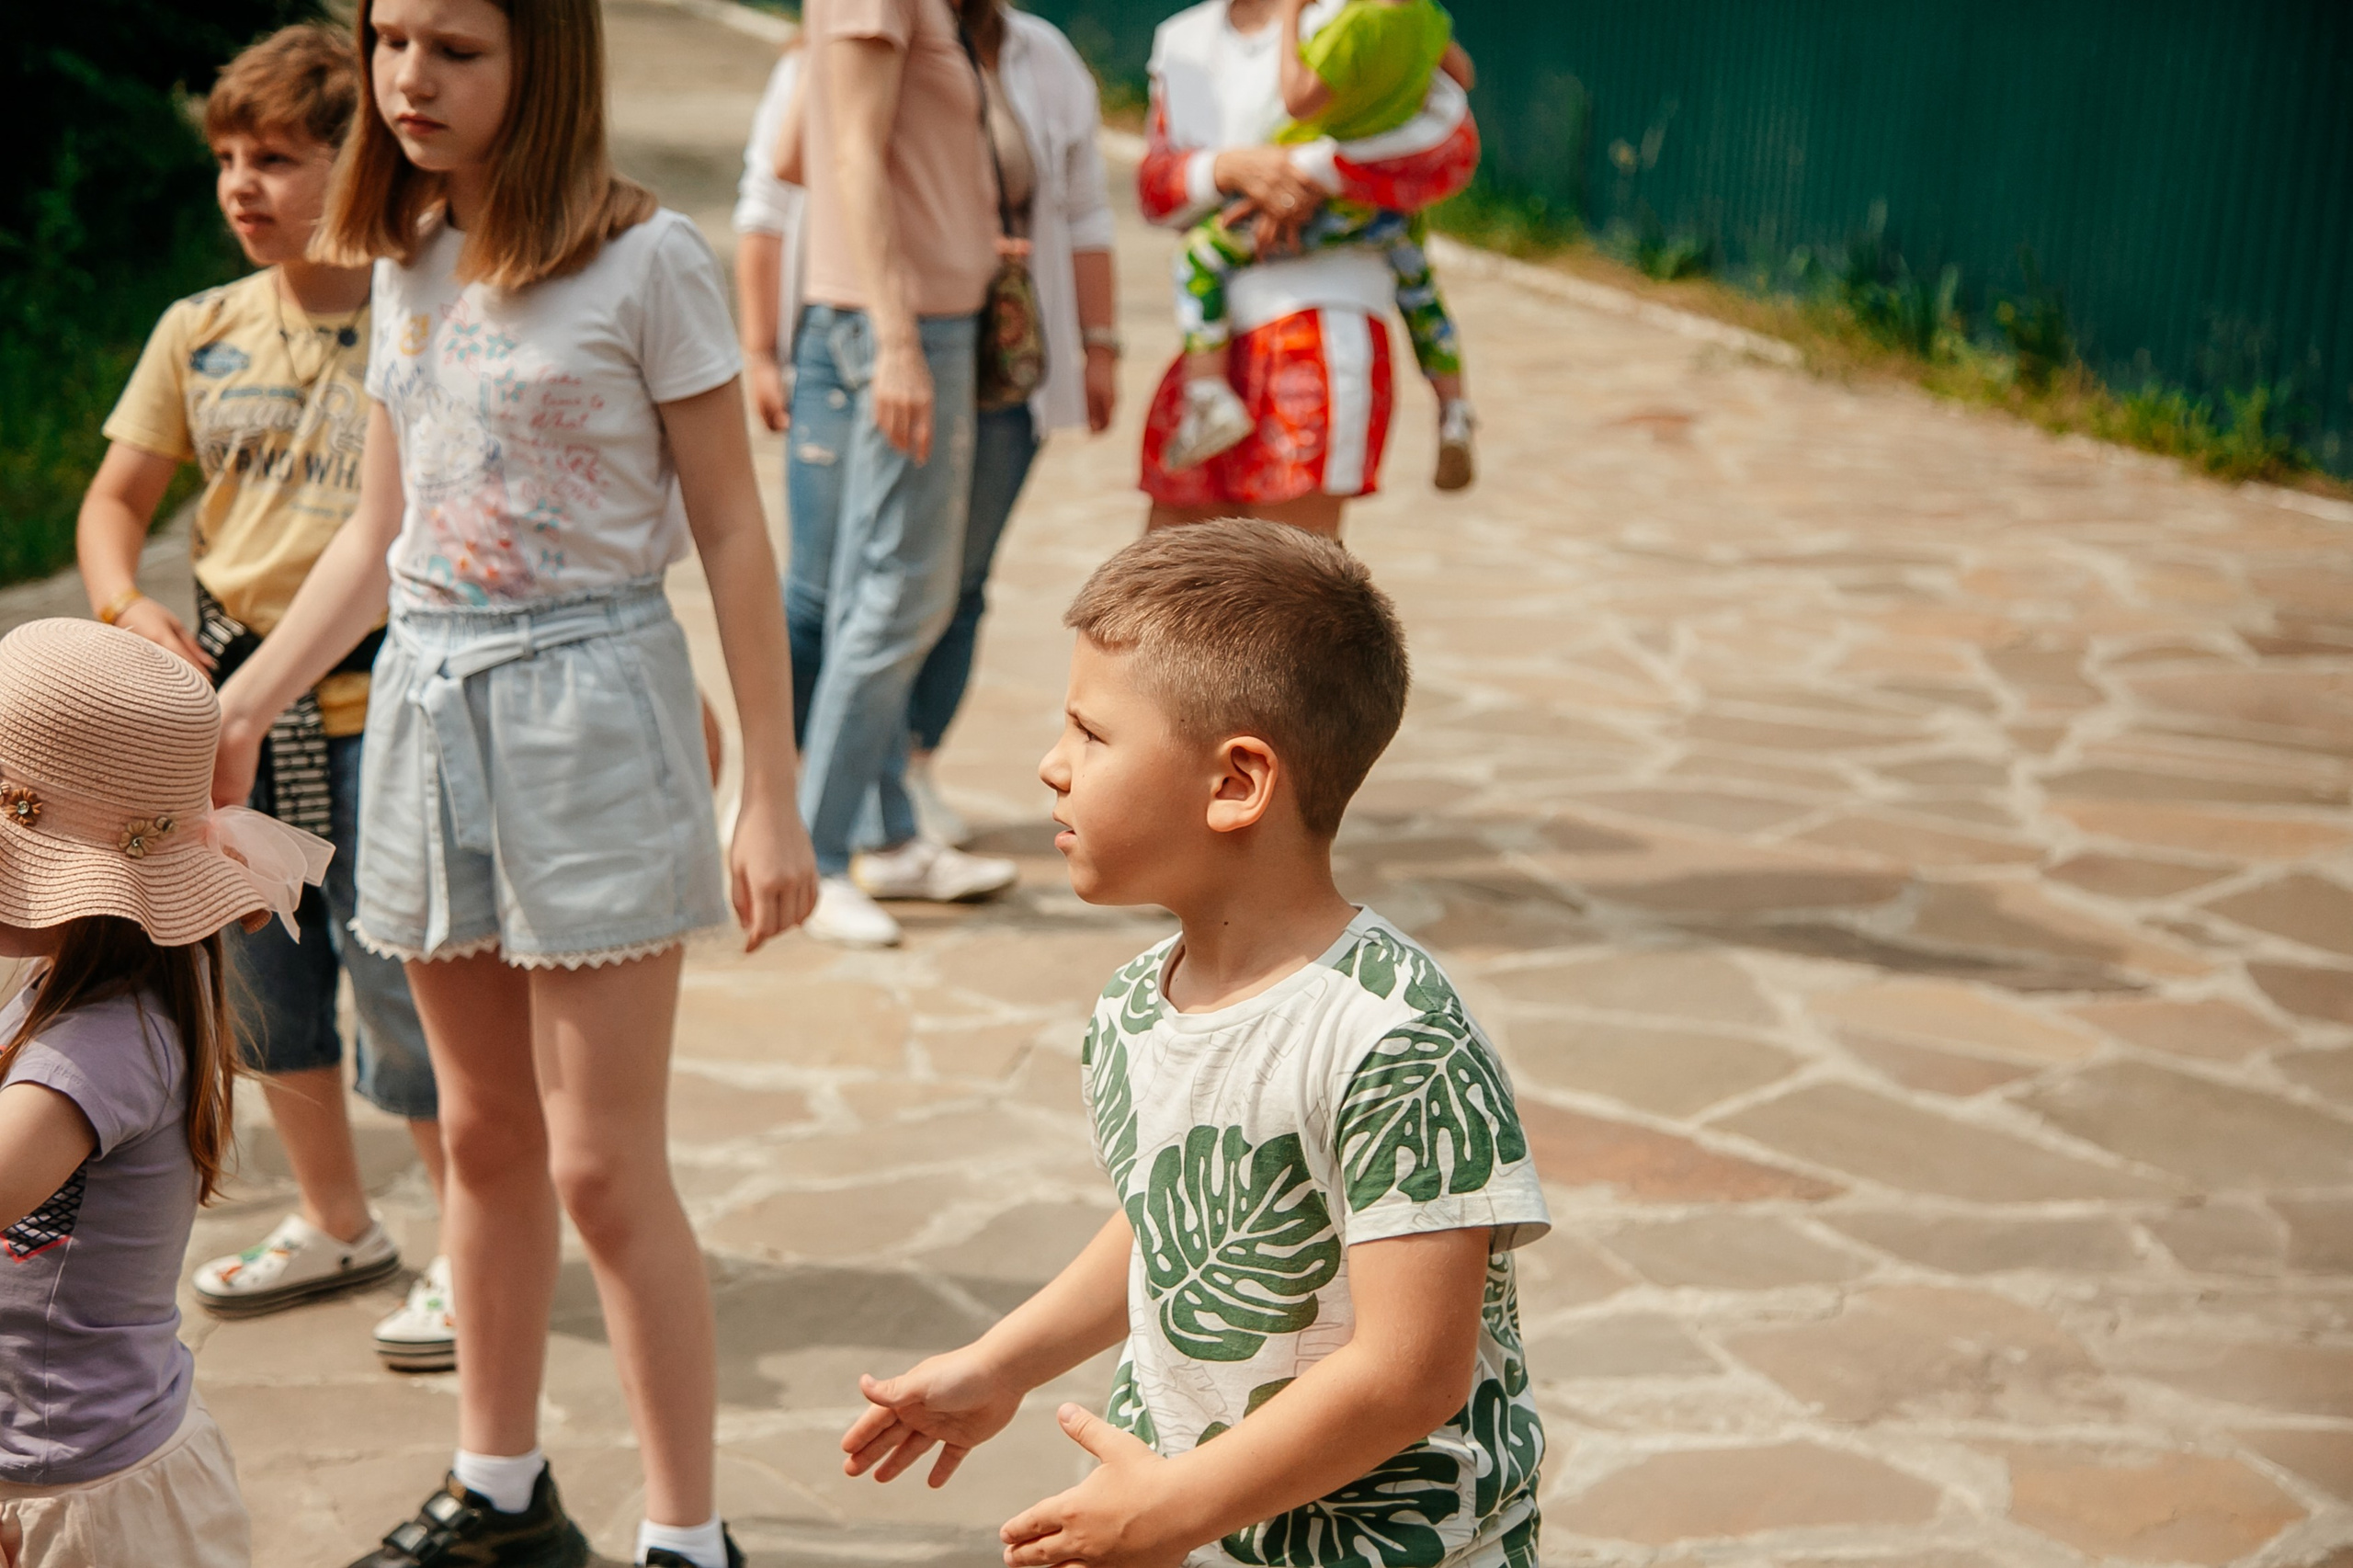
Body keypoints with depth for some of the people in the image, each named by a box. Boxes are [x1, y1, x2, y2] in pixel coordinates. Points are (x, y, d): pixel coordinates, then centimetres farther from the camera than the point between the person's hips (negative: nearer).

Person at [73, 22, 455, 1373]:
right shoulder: (203, 334, 5)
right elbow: (118, 500, 13)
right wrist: (127, 609, -5)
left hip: (378, 714, -6)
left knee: (400, 984, -2)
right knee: (266, 982, 17)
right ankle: (337, 1226, 36)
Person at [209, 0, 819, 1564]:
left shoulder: (646, 260, -10)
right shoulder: (408, 261, 9)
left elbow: (731, 536, -8)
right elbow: (381, 532, 16)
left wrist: (772, 797, -10)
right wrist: (239, 709, 12)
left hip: (586, 702, -6)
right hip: (428, 701, 6)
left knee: (603, 1165, -4)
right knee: (487, 1136, 16)